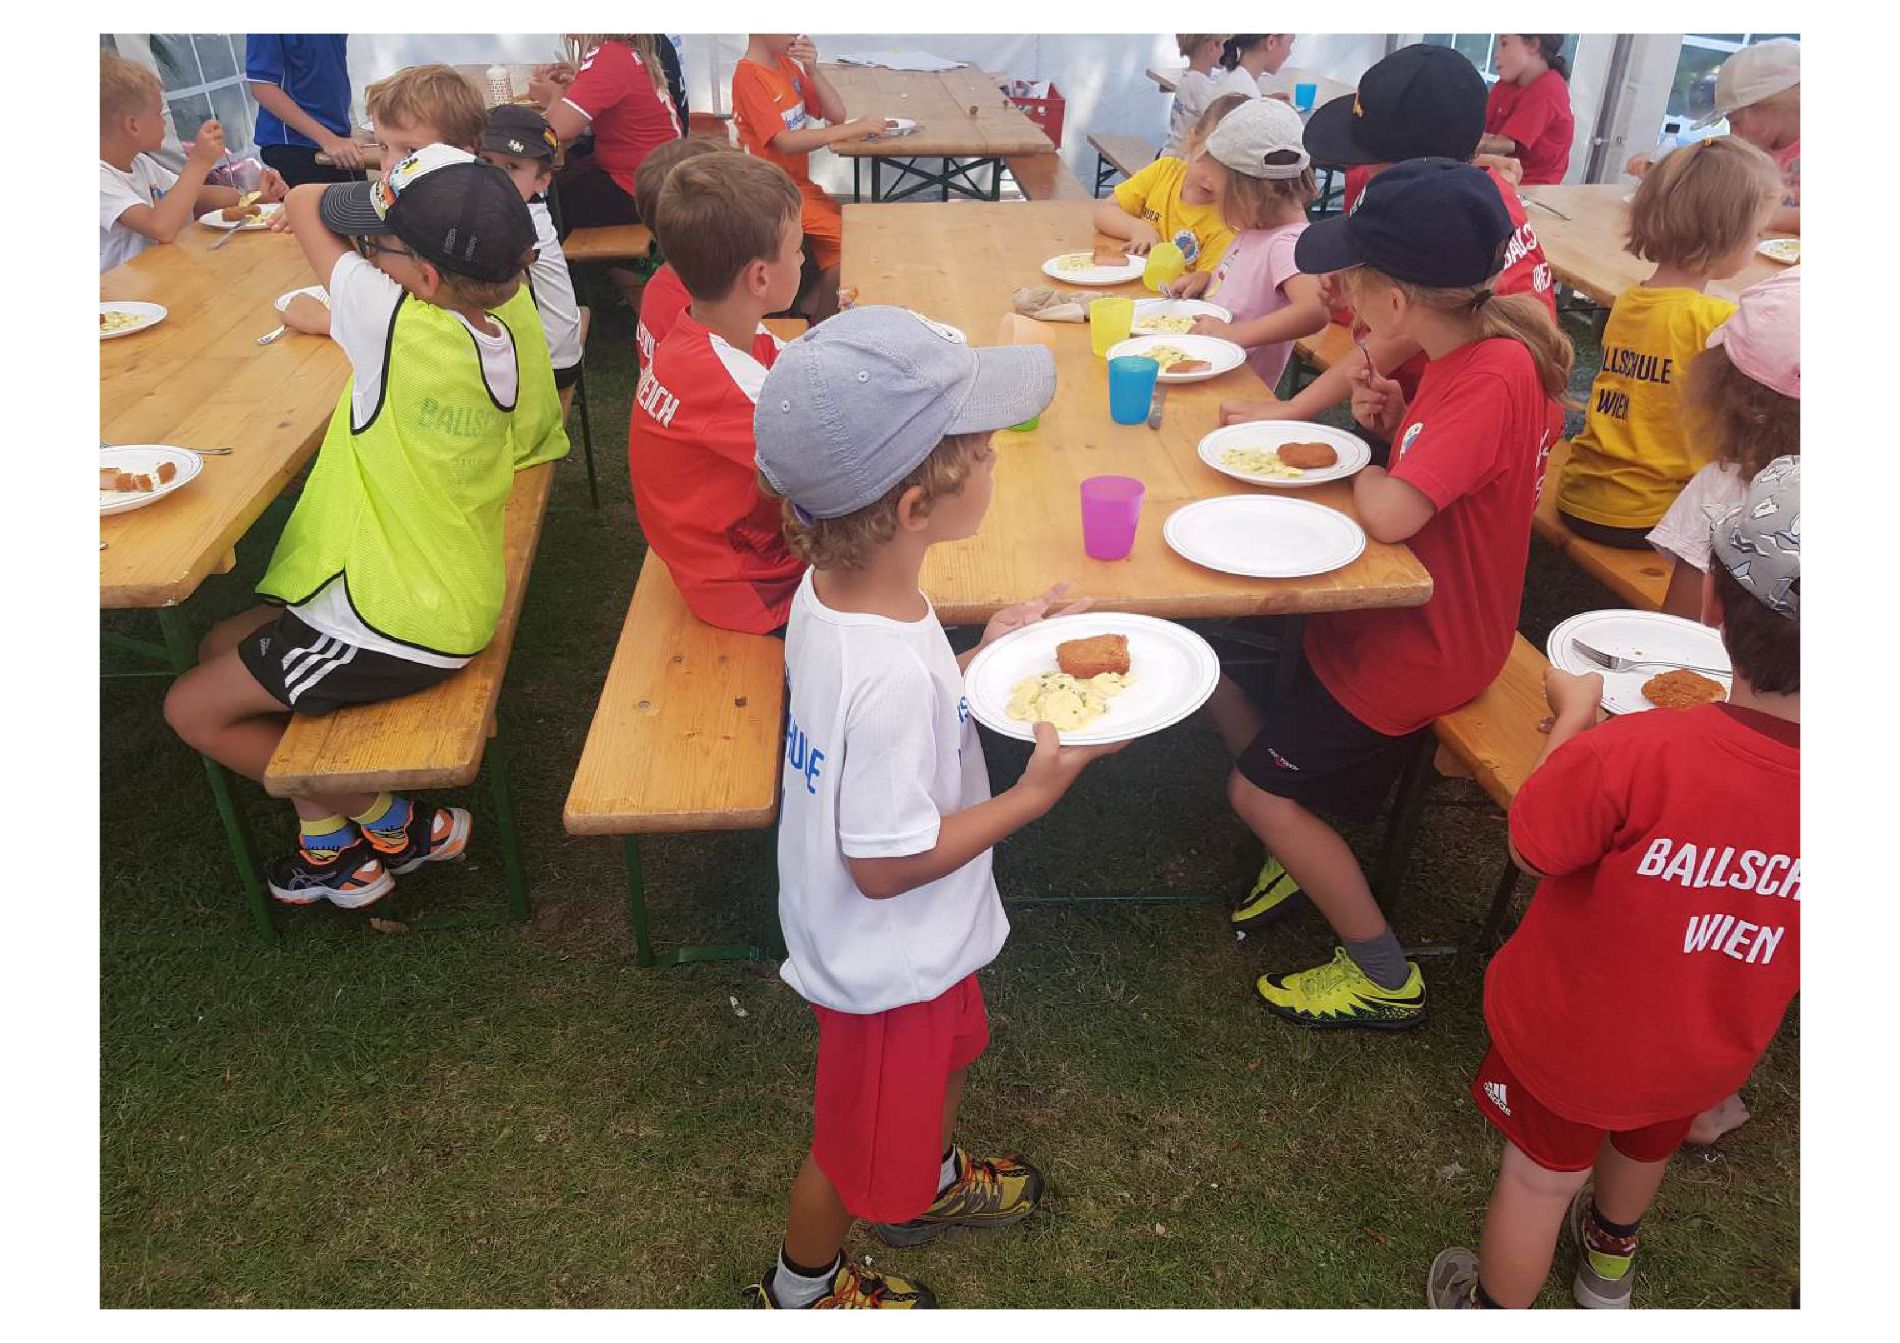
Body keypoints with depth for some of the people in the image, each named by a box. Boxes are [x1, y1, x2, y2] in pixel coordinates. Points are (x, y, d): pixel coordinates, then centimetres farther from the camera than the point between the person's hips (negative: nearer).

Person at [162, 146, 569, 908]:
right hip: (459, 596, 9)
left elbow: (303, 205, -14)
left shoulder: (402, 327, -26)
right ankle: (327, 835, 25)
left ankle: (395, 827, 15)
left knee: (194, 709, 8)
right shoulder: (512, 315, -7)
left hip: (400, 628, -9)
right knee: (223, 647, 22)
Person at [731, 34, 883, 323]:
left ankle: (808, 308, 11)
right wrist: (854, 129, -26)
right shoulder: (748, 76, -16)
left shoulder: (787, 63, 7)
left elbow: (837, 114, 5)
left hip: (800, 183, 8)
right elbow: (784, 142, -24)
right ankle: (821, 330, -1)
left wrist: (812, 71, -12)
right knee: (850, 241, -15)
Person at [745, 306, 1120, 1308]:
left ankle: (931, 1182, 65)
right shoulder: (890, 674, -41)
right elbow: (886, 864, -29)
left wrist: (981, 656, -3)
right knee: (862, 1141, 21)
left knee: (944, 1057, 35)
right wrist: (1034, 793, -24)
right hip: (887, 961, -8)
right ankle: (799, 1287, 51)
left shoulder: (830, 586, -13)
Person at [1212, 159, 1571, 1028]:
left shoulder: (1493, 378, -29)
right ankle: (1302, 852, 27)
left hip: (1418, 652, -10)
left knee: (1260, 793, 0)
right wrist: (1394, 421, -8)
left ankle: (1386, 981, 17)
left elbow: (1392, 511, -36)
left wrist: (1363, 468, -14)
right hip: (1396, 615, 10)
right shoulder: (1481, 347, 0)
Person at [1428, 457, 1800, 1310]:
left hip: (1569, 1037, -4)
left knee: (1541, 1177, 22)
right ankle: (1611, 1257, 67)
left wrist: (1575, 714, -8)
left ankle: (1495, 1308, 49)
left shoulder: (1630, 756, -40)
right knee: (1645, 1145, 36)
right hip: (1707, 1053, 5)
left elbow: (1530, 849, -20)